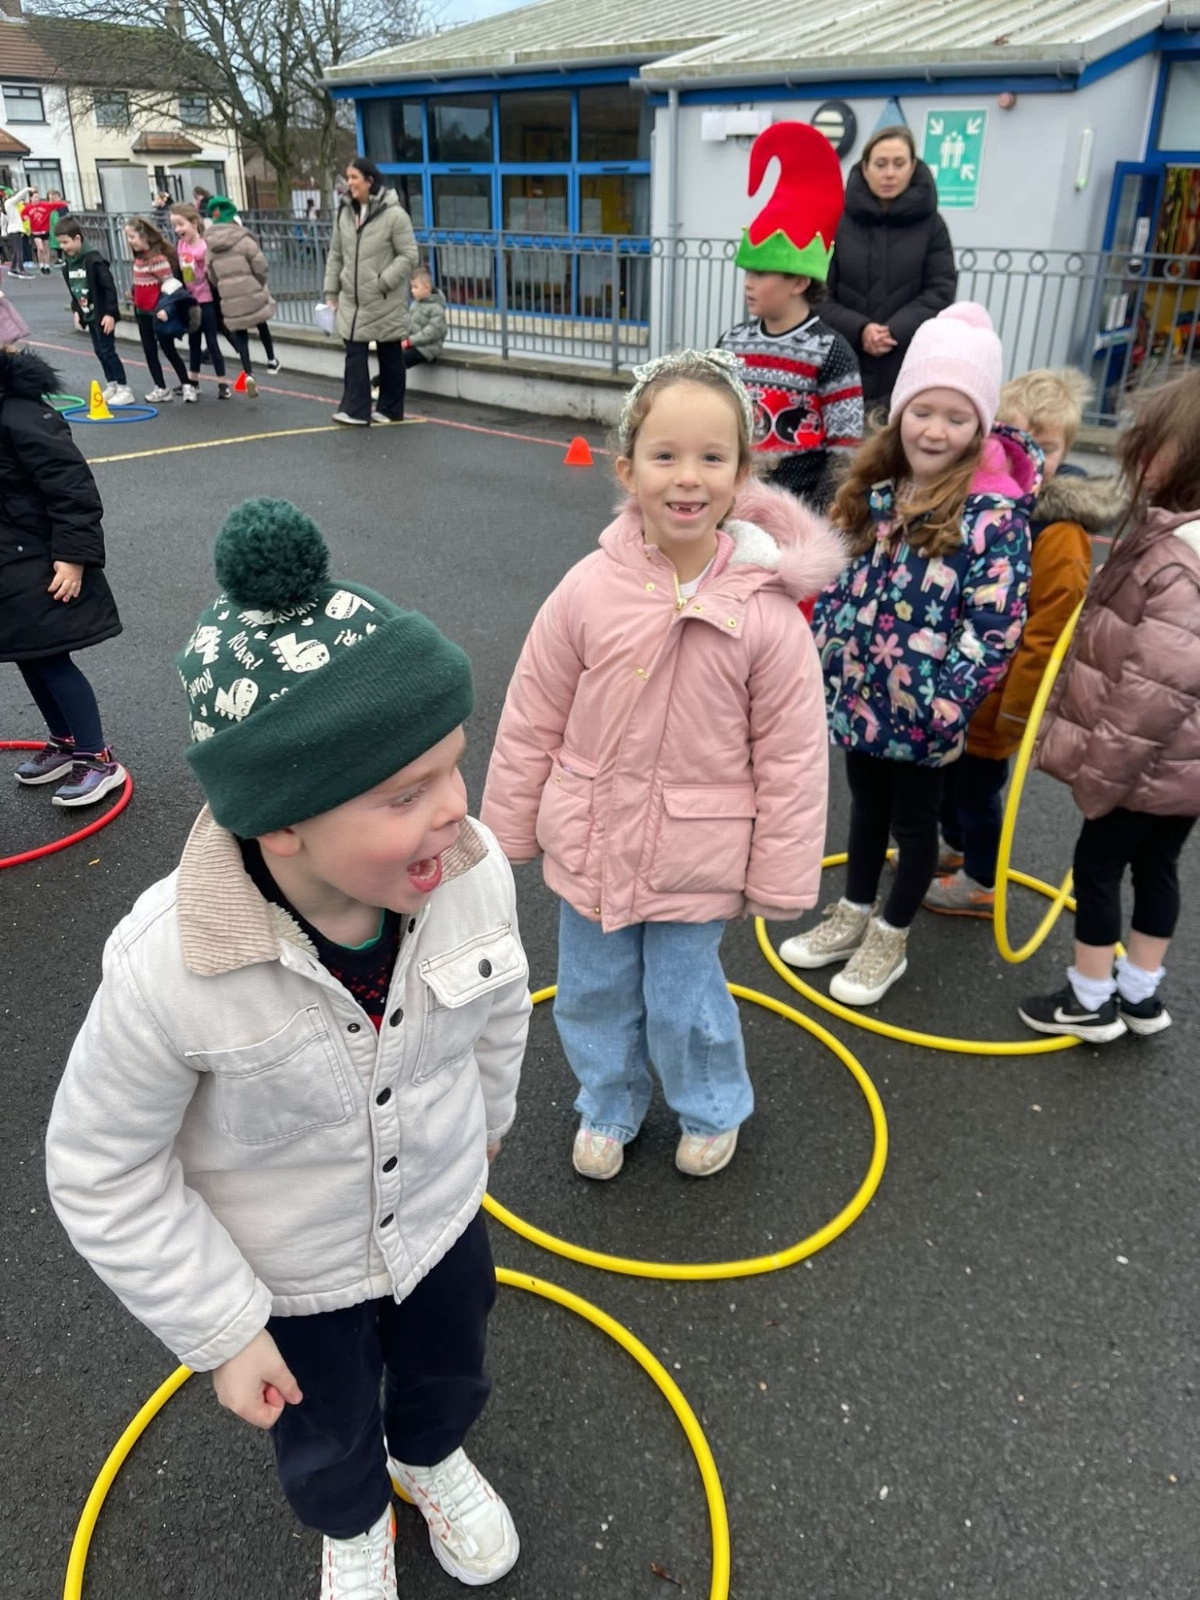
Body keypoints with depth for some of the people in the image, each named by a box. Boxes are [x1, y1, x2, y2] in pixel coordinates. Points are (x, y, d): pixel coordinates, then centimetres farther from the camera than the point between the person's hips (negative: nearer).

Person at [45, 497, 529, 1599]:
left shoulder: (472, 871, -30)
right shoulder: (169, 970, -39)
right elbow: (103, 1176, -20)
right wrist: (220, 1331, -13)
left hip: (442, 1215, 3)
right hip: (285, 1276, -2)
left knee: (448, 1374, 34)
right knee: (325, 1439, 30)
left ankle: (434, 1459, 71)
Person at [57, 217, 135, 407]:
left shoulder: (93, 259, -18)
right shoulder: (69, 263, 7)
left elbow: (109, 287, -20)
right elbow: (73, 290, 17)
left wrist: (110, 313, -22)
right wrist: (76, 310, 10)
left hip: (102, 315, -8)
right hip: (89, 315, 8)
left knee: (108, 351, -7)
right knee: (99, 351, 11)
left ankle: (124, 389, -3)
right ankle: (111, 385, 20)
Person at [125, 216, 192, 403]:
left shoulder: (158, 257, -18)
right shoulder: (139, 256, 8)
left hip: (158, 311, -9)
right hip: (143, 310, 9)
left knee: (167, 349, 0)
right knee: (149, 349, 9)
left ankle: (186, 384, 10)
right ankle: (161, 388, 16)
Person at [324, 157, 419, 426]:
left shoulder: (394, 214, -12)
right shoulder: (344, 212, 7)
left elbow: (408, 256, -12)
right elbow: (336, 255, 12)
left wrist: (382, 283, -18)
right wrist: (331, 292, 7)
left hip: (386, 301, -5)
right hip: (352, 300, 5)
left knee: (390, 356, 8)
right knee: (354, 354, -1)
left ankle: (390, 409, 18)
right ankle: (356, 410, 0)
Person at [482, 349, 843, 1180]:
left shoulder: (768, 610, -18)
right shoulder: (589, 589, -14)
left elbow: (792, 758, -10)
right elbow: (531, 722, -4)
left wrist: (778, 880, -5)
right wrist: (506, 831, 4)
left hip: (694, 859, -2)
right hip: (589, 846, 3)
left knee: (684, 1001, 15)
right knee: (593, 993, 20)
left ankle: (714, 1109, 47)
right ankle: (608, 1107, 49)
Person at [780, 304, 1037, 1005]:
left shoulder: (995, 514, -18)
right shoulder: (877, 487, 0)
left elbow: (996, 625, -20)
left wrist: (946, 706, -22)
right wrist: (821, 656, 7)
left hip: (923, 707, -6)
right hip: (860, 691, 6)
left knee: (915, 818, 13)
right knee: (867, 805, 22)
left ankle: (889, 942, 32)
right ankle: (852, 918, 41)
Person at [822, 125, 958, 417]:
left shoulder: (930, 224, 9)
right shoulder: (837, 221, 7)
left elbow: (941, 290, 3)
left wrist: (895, 331, -13)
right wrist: (858, 329, -15)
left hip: (909, 371, 0)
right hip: (843, 366, 0)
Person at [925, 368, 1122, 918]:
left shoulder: (1061, 536, -23)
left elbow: (1046, 636, -22)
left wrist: (1014, 711, -18)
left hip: (994, 700, -8)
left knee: (977, 786, 8)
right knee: (947, 776, 24)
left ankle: (981, 884, 30)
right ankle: (954, 847, 49)